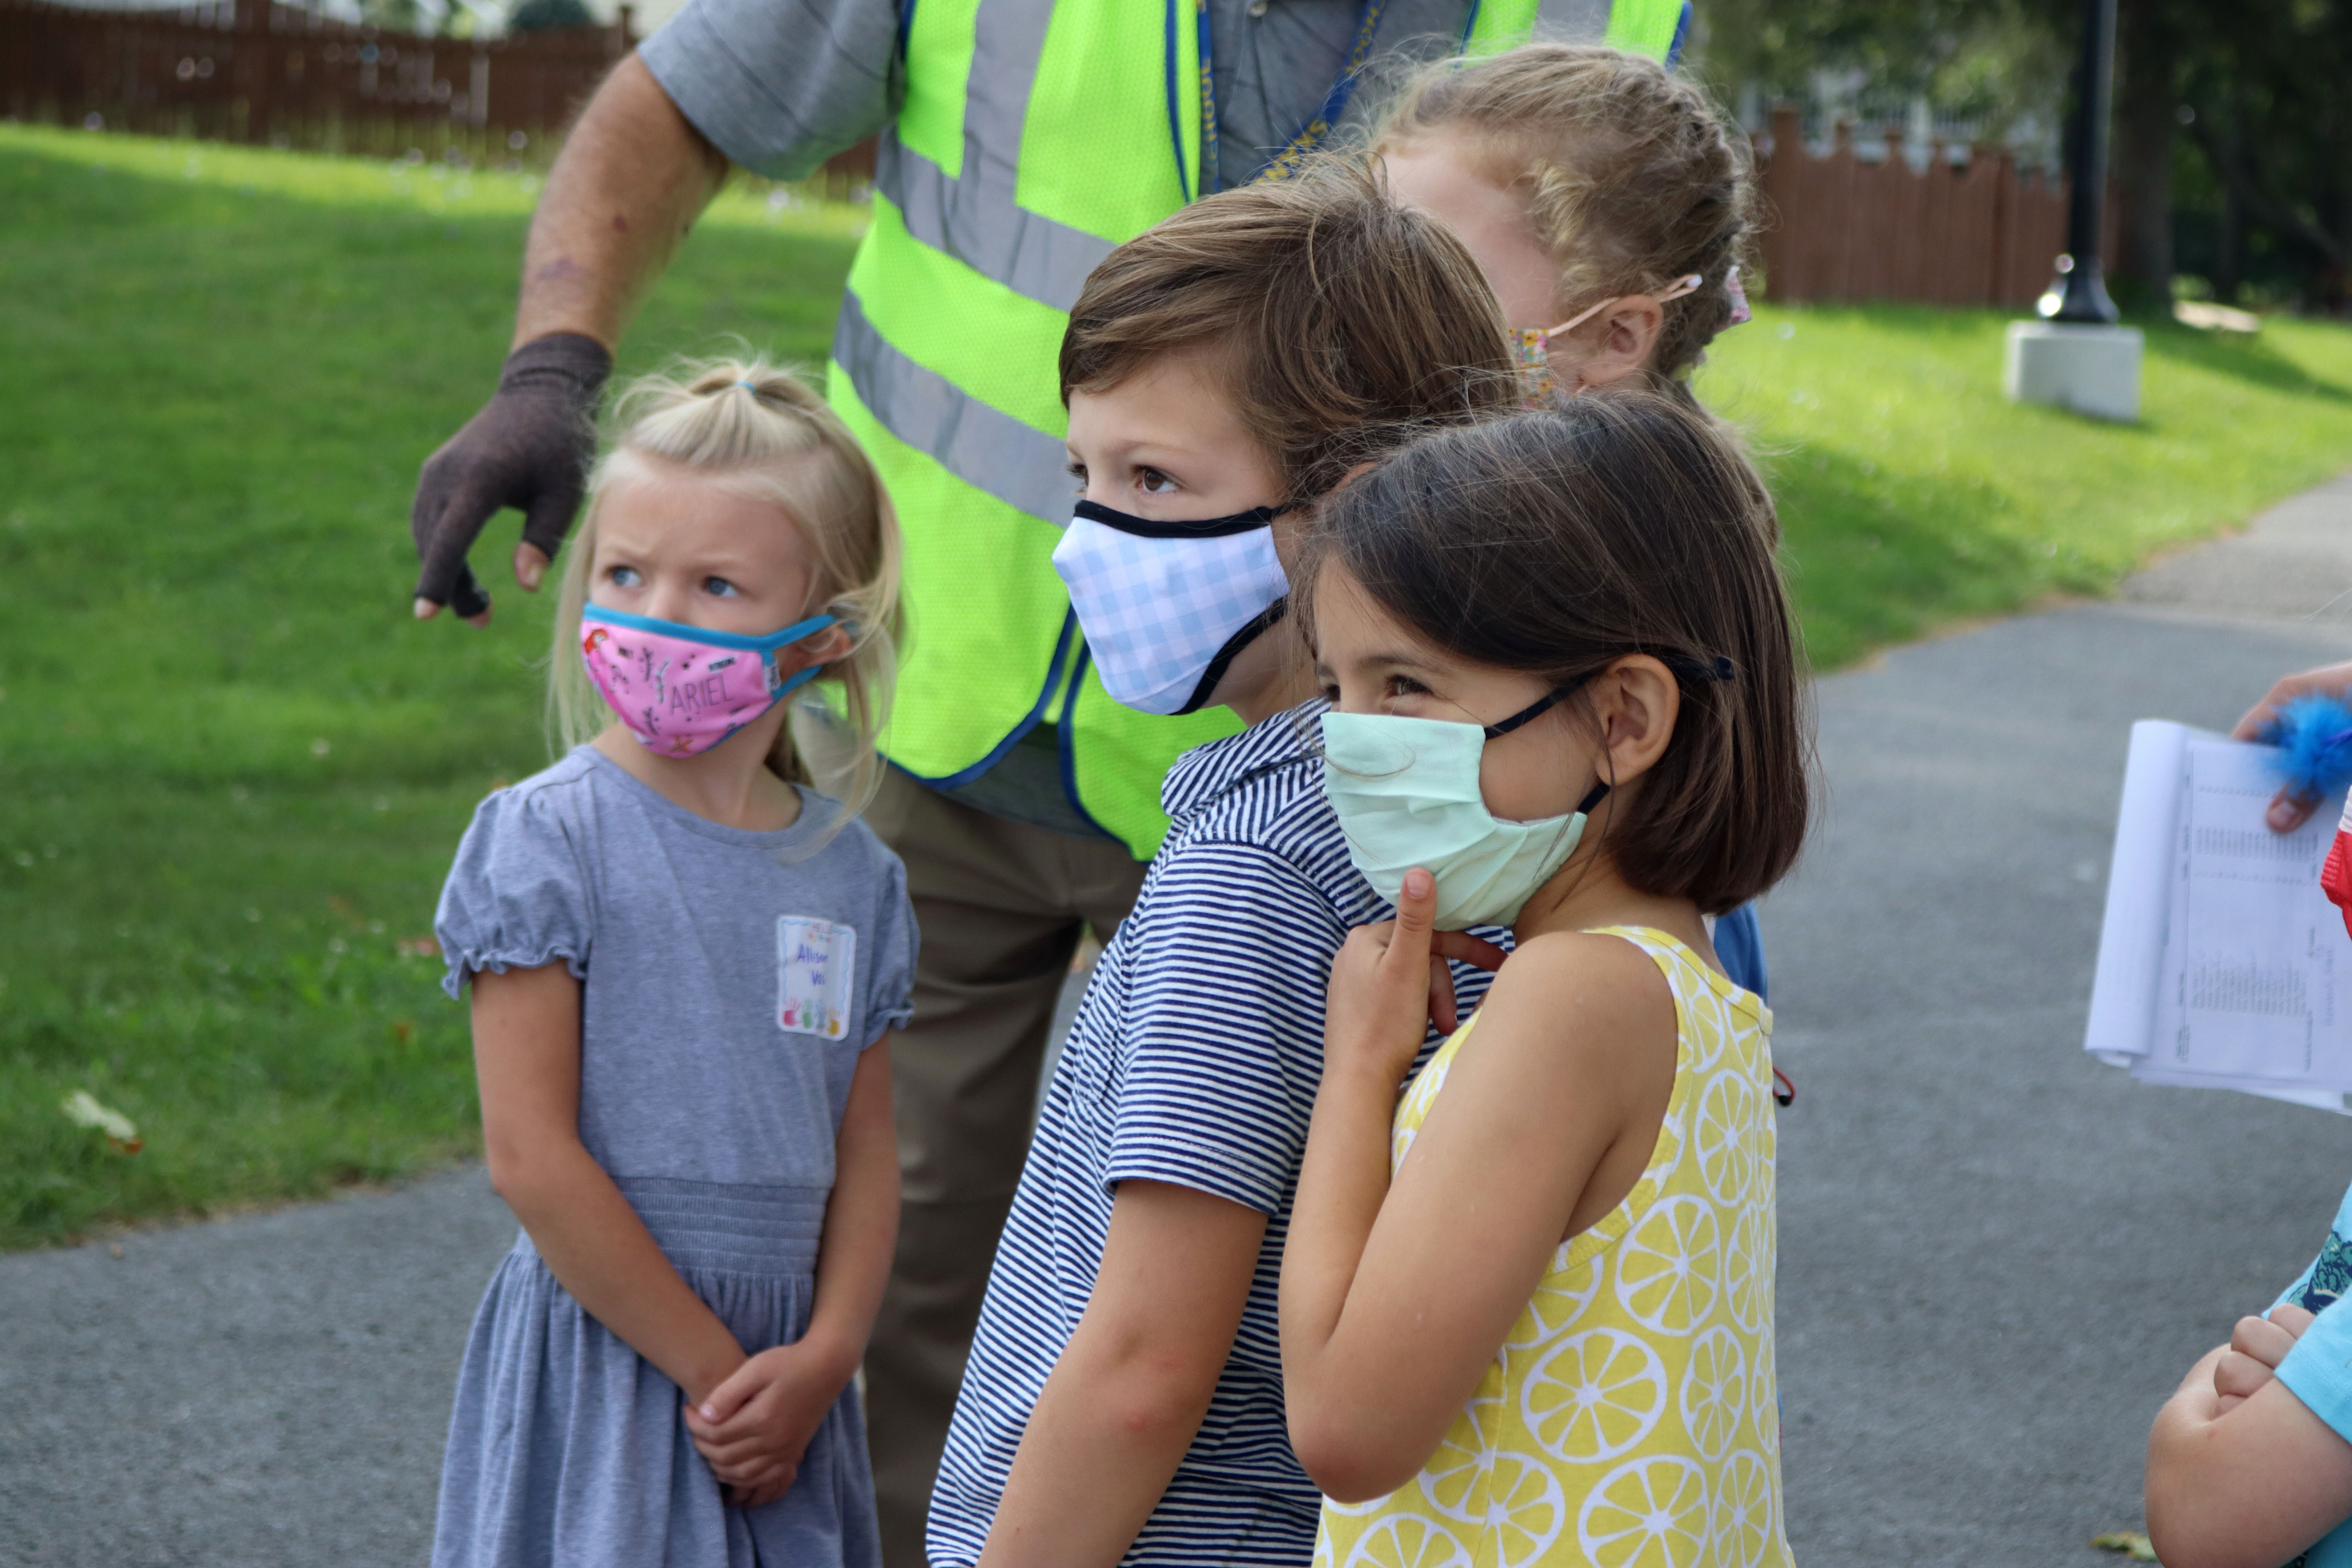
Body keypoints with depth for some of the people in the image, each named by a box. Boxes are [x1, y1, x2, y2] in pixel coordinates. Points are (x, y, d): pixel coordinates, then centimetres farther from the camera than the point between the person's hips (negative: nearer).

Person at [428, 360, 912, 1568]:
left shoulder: (854, 873, 7)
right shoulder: (546, 839, -8)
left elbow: (865, 1149, 9)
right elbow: (530, 1154, -12)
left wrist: (822, 1356, -6)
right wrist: (709, 1365, -10)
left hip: (780, 1372, 4)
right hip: (603, 1362, -4)